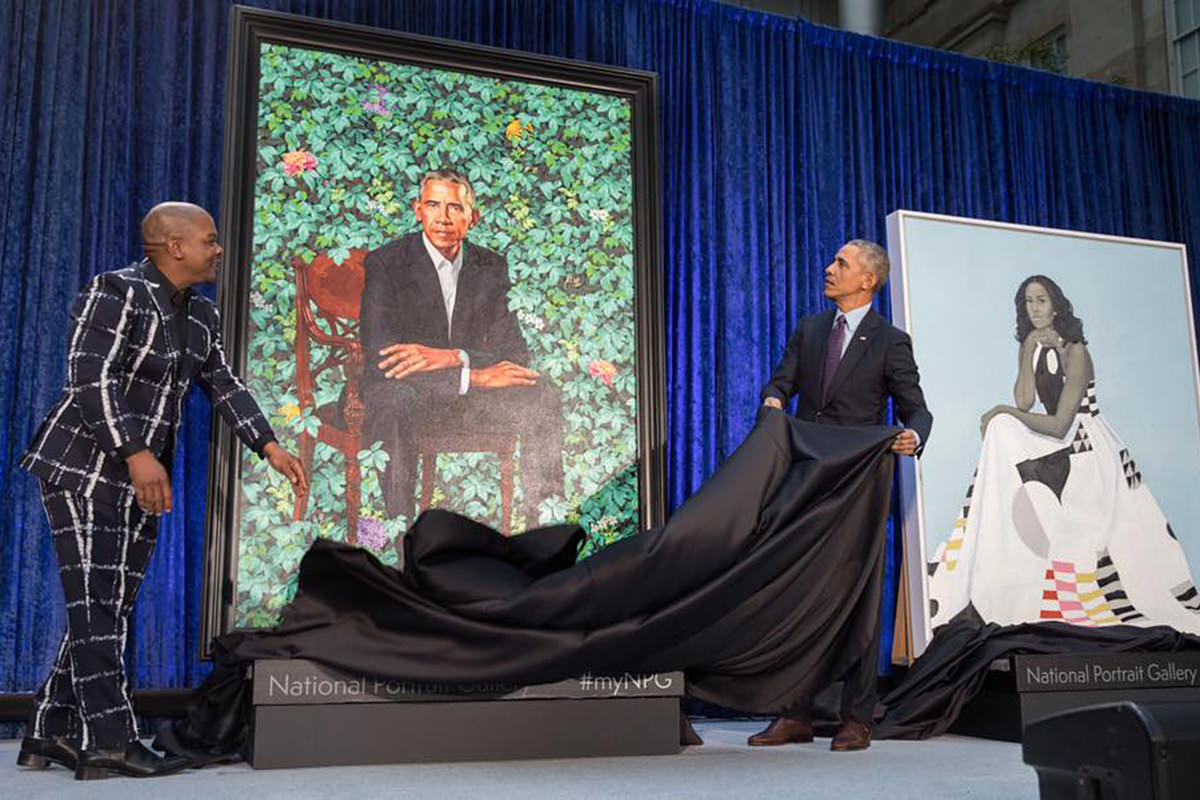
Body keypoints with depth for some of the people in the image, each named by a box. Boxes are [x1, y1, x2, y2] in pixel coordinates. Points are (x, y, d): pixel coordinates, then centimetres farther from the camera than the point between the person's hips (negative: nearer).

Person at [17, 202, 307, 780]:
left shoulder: (201, 316, 12)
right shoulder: (116, 292, -11)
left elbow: (223, 386, 15)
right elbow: (90, 380, -19)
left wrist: (270, 448, 6)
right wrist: (136, 453, -26)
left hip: (142, 480, 8)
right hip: (84, 468, -8)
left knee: (112, 608, 8)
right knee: (94, 605, -8)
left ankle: (51, 734, 17)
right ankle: (109, 743, -7)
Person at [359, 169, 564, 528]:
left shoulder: (491, 266, 5)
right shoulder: (384, 263, -8)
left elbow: (514, 351, -2)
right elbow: (379, 358, -19)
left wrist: (452, 357, -23)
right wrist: (473, 375, -26)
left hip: (468, 398, 4)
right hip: (401, 398, -3)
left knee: (542, 395, -20)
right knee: (398, 397, -37)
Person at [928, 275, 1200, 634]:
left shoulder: (1075, 352, -13)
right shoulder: (1030, 347, 7)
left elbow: (1059, 425, -19)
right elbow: (1024, 403, -7)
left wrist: (1002, 412, -13)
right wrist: (1029, 351, -12)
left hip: (1089, 452, -6)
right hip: (1056, 447, 6)